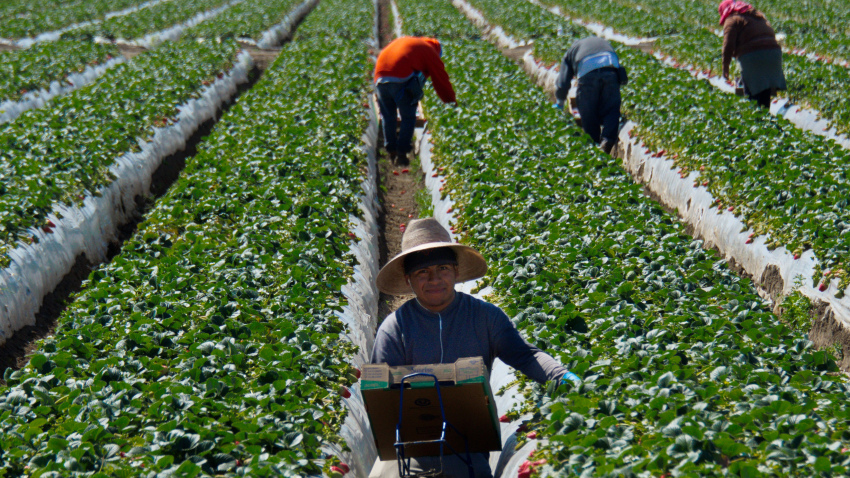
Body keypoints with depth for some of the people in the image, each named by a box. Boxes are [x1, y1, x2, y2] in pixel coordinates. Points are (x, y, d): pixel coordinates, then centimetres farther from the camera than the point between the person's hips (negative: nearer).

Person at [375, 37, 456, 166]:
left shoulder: (401, 41, 35)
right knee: (408, 117, 9)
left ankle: (391, 151, 18)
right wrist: (453, 102, 29)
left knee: (387, 116, 18)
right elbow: (441, 80, 19)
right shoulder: (429, 50, 17)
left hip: (380, 78, 5)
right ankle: (402, 152, 3)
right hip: (401, 80, -5)